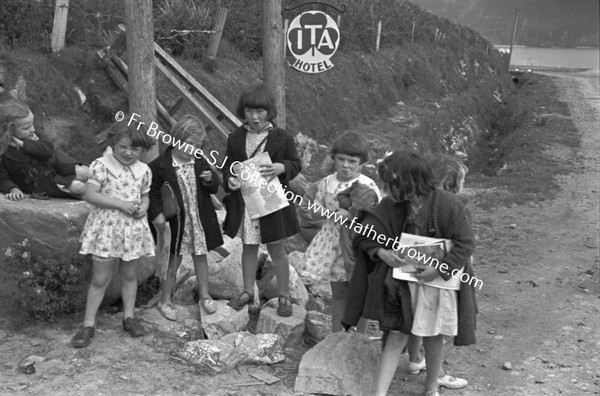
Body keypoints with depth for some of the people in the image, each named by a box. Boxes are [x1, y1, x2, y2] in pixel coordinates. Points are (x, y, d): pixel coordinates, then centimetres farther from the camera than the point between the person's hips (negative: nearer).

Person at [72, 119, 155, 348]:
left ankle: (129, 316, 29)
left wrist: (143, 207, -8)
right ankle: (88, 324, 11)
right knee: (100, 278, 0)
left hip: (133, 228, 4)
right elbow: (90, 195, -16)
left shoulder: (144, 170, 3)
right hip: (106, 228, -4)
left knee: (129, 274, 15)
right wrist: (120, 203, -22)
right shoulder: (101, 165, -10)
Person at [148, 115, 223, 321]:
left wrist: (210, 179, -14)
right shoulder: (160, 165, -14)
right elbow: (152, 192, -9)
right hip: (175, 222, -4)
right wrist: (157, 213, -22)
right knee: (173, 261, 6)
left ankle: (204, 296, 32)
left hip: (200, 220, 4)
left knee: (201, 257, 16)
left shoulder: (200, 162, 1)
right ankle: (165, 301, 22)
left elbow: (215, 187, 8)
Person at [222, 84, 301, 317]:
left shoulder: (281, 138, -5)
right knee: (249, 246, 15)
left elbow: (296, 164, 0)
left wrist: (281, 168, -22)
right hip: (244, 200, 3)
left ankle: (284, 296, 17)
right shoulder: (236, 139, 2)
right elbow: (228, 165, 7)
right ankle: (248, 292, 29)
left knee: (277, 249, 5)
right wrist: (230, 180, -15)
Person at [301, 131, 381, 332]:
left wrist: (350, 214, -23)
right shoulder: (326, 183, 2)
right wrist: (327, 209, -11)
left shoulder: (367, 186, -11)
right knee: (338, 292, 15)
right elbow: (313, 210, 11)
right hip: (333, 242, 4)